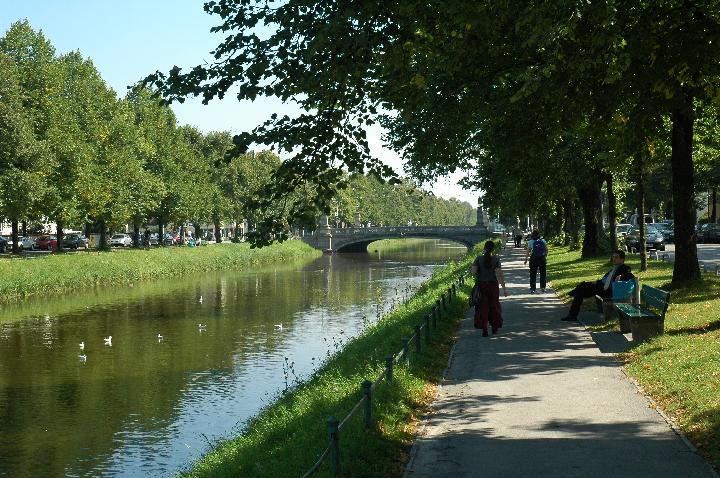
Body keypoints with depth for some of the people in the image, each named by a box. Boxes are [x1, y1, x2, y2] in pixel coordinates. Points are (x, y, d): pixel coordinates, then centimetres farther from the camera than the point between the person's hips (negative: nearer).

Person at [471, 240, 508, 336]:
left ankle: (484, 329, 1)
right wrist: (504, 288, -4)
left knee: (483, 307, 5)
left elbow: (473, 272, -10)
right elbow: (499, 275, -9)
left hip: (481, 284, 0)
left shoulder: (478, 258, -6)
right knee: (494, 306, 16)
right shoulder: (496, 259, -7)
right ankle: (495, 327, 28)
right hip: (493, 284, 0)